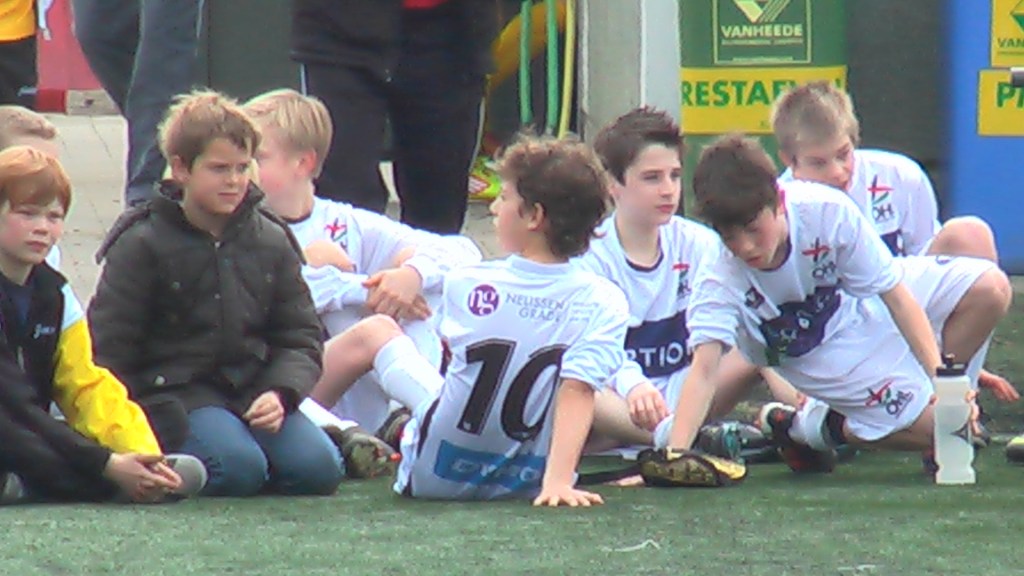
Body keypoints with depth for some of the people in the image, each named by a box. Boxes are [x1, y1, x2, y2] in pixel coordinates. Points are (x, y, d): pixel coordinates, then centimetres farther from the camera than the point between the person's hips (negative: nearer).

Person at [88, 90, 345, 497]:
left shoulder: (271, 241, 9)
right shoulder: (141, 245, -3)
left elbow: (300, 338, 11)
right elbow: (109, 346, -3)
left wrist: (280, 393, -10)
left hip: (252, 389, 4)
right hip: (174, 394, -4)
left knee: (319, 469, -19)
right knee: (240, 470, -30)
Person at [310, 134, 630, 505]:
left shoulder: (466, 285, -15)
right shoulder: (604, 303, -17)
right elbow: (577, 393, -23)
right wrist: (558, 481, -24)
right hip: (525, 483, 0)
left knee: (373, 332, 22)